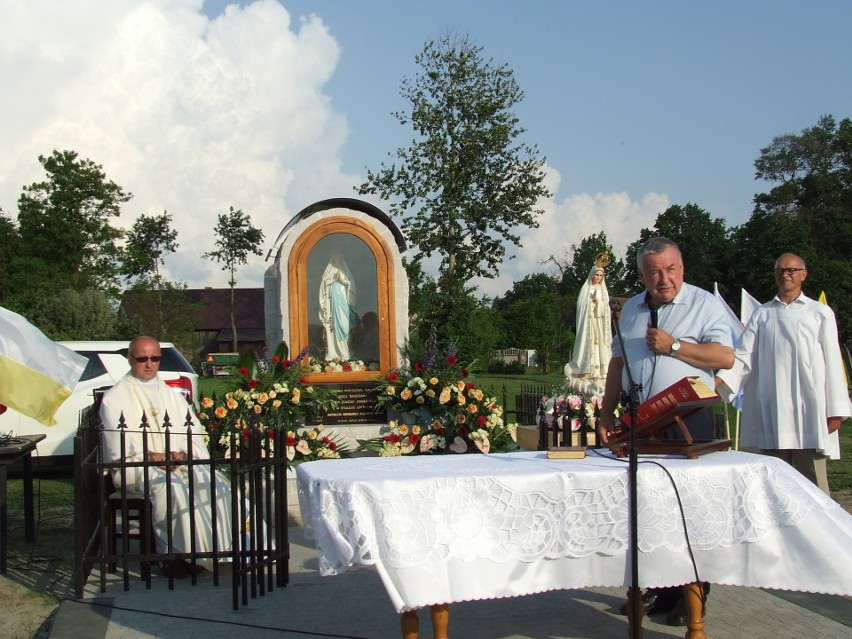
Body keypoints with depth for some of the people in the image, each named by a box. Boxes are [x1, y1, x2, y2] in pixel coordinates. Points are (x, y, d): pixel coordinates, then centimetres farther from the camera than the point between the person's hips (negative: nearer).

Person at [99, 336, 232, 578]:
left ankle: (217, 547, -20)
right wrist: (151, 457, -17)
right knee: (171, 488, -35)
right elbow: (119, 449, -4)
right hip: (136, 468, -4)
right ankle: (178, 554, -28)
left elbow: (194, 431, 13)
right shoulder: (115, 399, 7)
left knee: (212, 483, -25)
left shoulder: (172, 395, 23)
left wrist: (184, 454, -8)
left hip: (181, 464, 4)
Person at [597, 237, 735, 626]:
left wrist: (673, 346, -16)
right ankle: (655, 589, 18)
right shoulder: (631, 310, 15)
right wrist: (606, 414, 15)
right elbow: (617, 363, 20)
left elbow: (725, 357, -12)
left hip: (689, 418, -5)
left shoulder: (704, 304, -2)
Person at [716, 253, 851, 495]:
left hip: (808, 409, -2)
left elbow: (832, 363, 7)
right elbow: (744, 357, 7)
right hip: (771, 410, 2)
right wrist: (721, 379, -12)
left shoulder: (820, 313, 12)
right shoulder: (762, 314, 16)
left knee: (812, 483, -5)